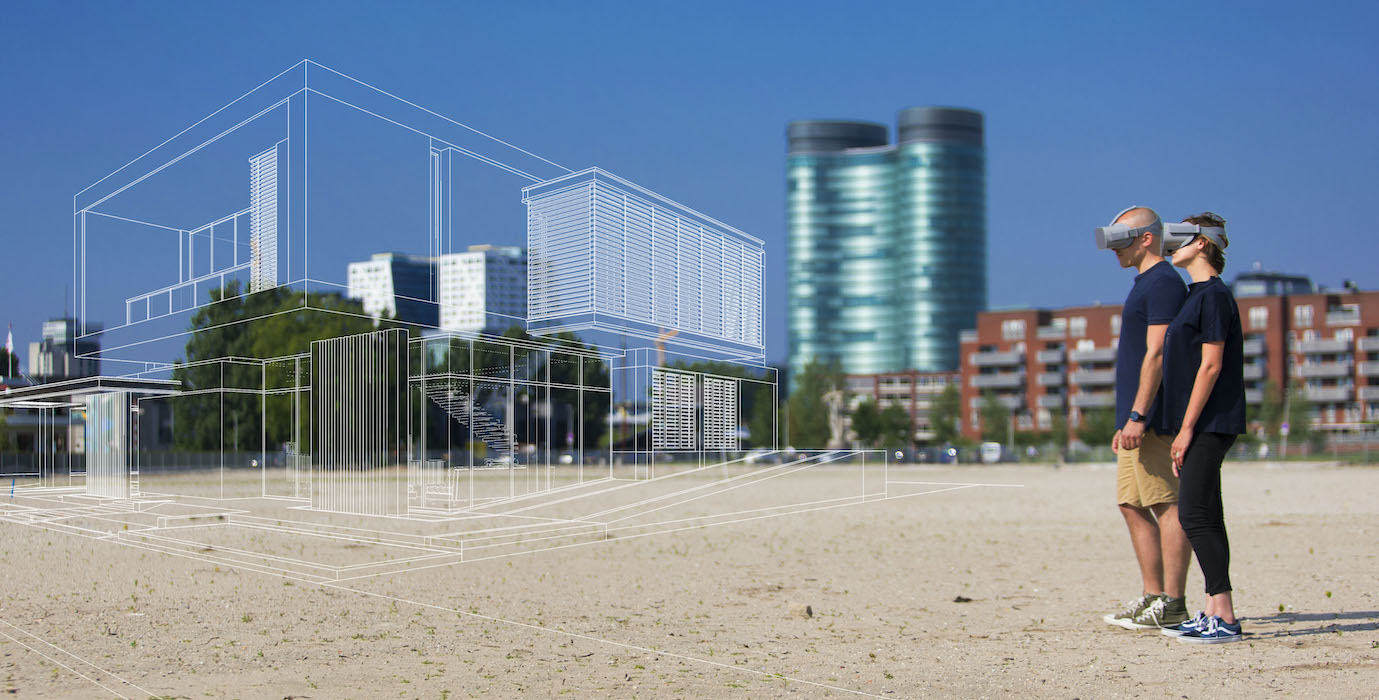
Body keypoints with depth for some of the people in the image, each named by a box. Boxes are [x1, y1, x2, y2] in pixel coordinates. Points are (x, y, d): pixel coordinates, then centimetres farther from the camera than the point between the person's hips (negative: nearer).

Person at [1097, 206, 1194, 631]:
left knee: (1167, 505, -8)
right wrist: (1125, 422, 24)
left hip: (1153, 419, -10)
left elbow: (1156, 354, -18)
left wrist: (1138, 415, -23)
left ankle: (1172, 604, -6)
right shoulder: (1145, 285, 22)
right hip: (1138, 420, 10)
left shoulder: (1164, 283, -10)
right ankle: (1152, 596, 14)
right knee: (1133, 506, 10)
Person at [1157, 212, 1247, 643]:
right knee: (1205, 518, 9)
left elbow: (1211, 365, -17)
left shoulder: (1214, 295, -11)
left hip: (1209, 423, -10)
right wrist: (1182, 432, 19)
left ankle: (1225, 618, -14)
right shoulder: (1197, 296, 18)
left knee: (1195, 515, -13)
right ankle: (1214, 614, 12)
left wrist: (1187, 428, -18)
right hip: (1202, 426, 10)